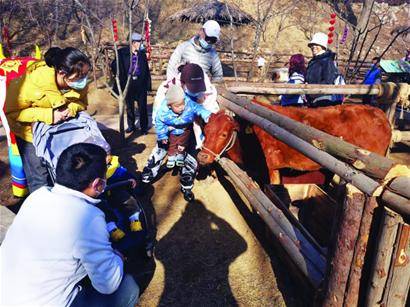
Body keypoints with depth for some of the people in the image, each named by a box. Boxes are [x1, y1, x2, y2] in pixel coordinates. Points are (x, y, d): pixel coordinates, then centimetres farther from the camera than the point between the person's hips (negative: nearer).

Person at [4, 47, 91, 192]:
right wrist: (48, 115, -37)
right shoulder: (34, 82, -35)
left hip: (59, 125, 4)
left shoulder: (79, 83, -24)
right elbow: (11, 112, -25)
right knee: (39, 177, -1)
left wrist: (72, 108, -32)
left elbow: (81, 103, -7)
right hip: (30, 128, -4)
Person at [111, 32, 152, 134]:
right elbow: (114, 65, 5)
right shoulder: (123, 53, -4)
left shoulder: (142, 53, 1)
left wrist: (147, 83, 0)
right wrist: (120, 76, 0)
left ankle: (144, 127, 17)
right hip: (128, 84, 0)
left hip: (140, 84, 0)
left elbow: (146, 69, 4)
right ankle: (131, 126, 29)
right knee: (129, 106, 13)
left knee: (142, 107, 3)